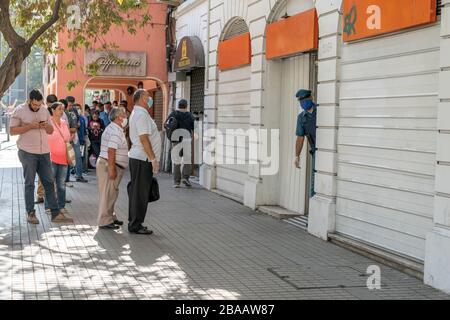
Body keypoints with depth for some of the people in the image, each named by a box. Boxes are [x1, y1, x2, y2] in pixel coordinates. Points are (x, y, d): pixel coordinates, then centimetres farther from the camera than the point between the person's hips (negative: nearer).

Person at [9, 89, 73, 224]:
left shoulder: (44, 111, 11)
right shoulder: (20, 111, -4)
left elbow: (51, 131, 17)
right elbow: (12, 131, -8)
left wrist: (47, 125, -6)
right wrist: (29, 126, -18)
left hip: (44, 152, 5)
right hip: (27, 152, -5)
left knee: (49, 182, 5)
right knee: (29, 183, 2)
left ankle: (55, 213, 7)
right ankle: (30, 213, 11)